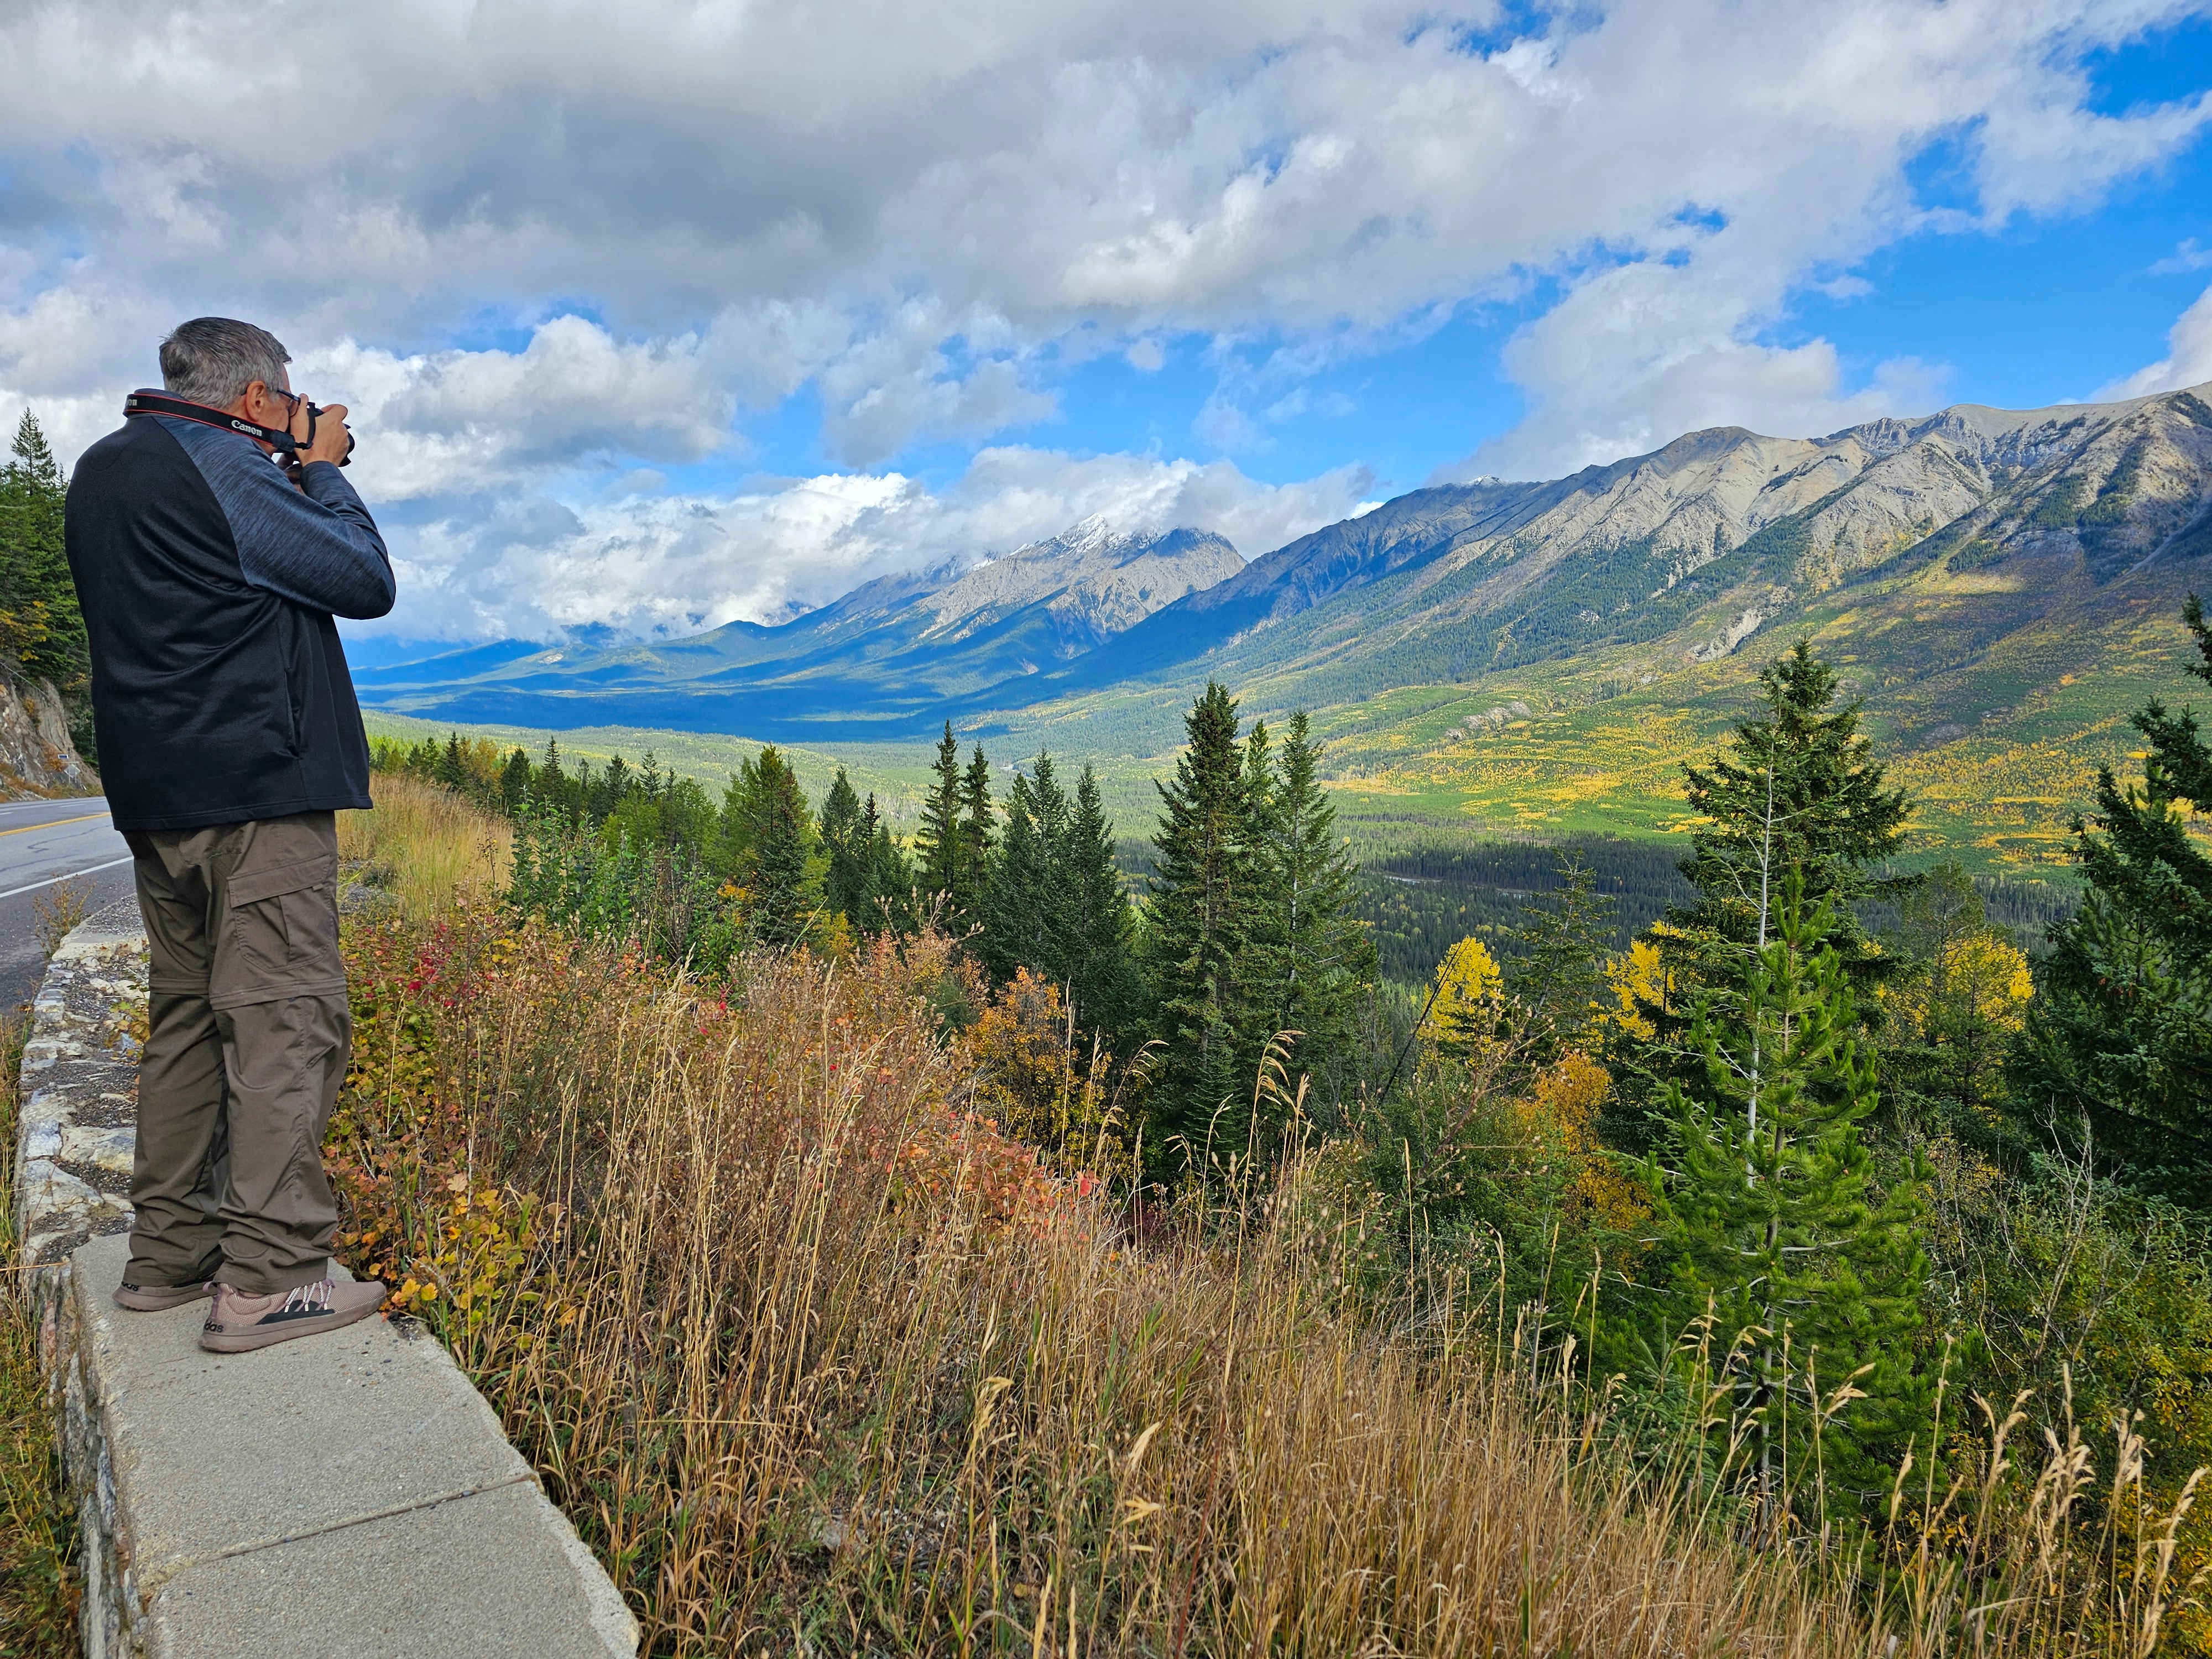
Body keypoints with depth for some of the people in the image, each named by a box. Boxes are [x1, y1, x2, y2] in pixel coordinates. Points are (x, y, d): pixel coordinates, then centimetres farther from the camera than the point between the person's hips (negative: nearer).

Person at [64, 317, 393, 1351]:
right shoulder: (223, 470, -11)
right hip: (255, 786, -10)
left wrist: (293, 475, 18)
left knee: (189, 1015, 14)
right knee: (284, 1017, -8)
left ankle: (168, 1254, 20)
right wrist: (322, 470, 5)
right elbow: (367, 583, -7)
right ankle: (265, 1280, -9)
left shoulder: (101, 471, 17)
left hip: (156, 797, 10)